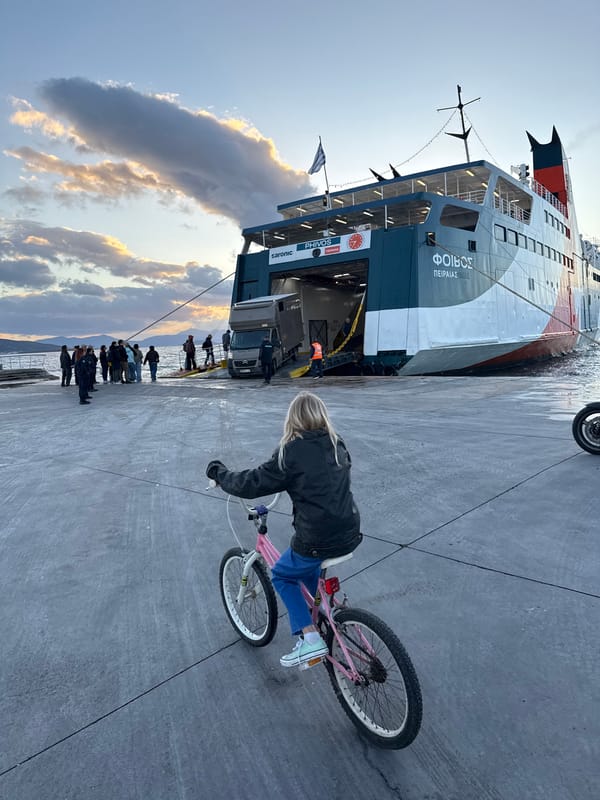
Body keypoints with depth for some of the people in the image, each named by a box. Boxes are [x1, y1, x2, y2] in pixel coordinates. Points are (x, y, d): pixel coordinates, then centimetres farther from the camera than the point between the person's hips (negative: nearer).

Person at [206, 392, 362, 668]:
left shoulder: (291, 452, -13)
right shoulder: (337, 446, 6)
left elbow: (252, 483, -10)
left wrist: (218, 472, 6)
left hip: (317, 541, -7)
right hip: (350, 535, 7)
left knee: (282, 575, 19)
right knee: (307, 566, 34)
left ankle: (311, 640, 10)